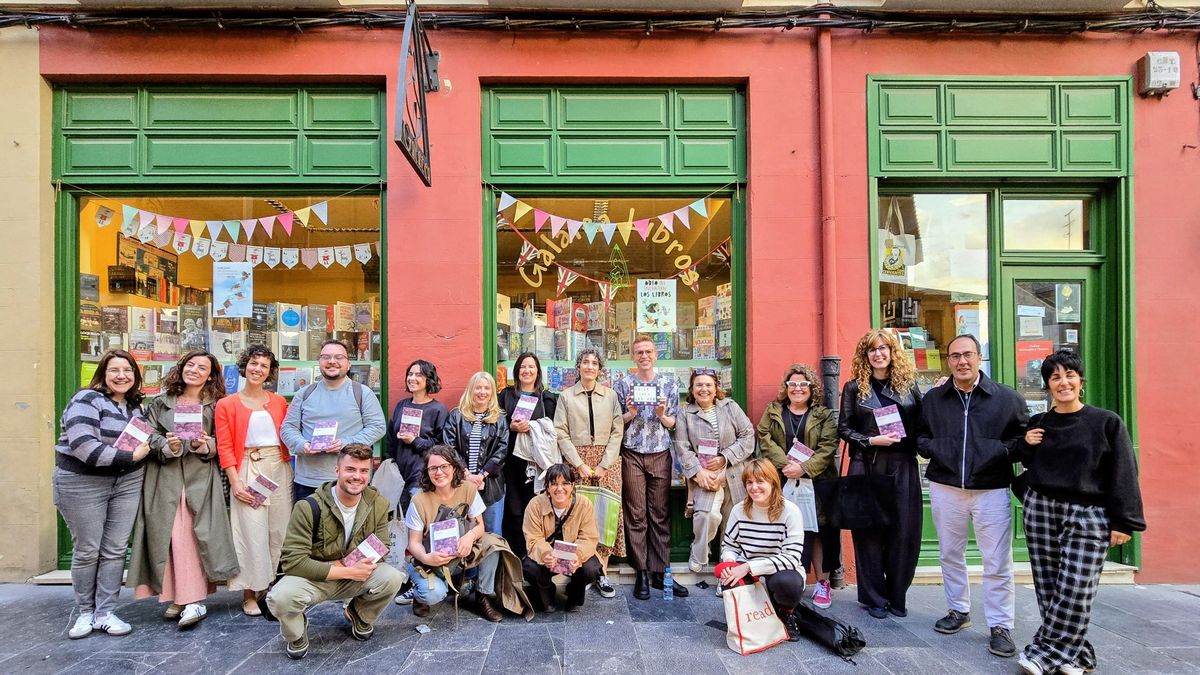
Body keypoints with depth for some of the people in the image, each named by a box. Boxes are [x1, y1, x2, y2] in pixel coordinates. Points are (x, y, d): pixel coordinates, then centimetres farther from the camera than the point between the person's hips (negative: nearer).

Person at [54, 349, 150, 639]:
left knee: (115, 550, 5)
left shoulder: (136, 406, 10)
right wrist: (131, 456, -20)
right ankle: (85, 612, 22)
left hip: (127, 483, 5)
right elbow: (84, 446, -23)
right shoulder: (87, 400, -11)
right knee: (86, 550, 5)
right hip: (83, 483, -5)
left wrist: (150, 445, 4)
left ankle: (105, 613, 15)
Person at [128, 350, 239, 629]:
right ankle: (178, 597, 11)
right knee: (169, 535, 1)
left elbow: (223, 442, 3)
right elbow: (149, 436, 4)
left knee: (194, 535, -5)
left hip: (200, 478, -1)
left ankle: (191, 599, 0)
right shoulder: (161, 402, 10)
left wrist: (206, 446, -17)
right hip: (166, 478, 2)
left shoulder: (214, 406, 6)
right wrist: (168, 447, -15)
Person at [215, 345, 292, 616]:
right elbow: (224, 448, -2)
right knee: (253, 532, -4)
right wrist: (236, 482, -10)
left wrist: (289, 471, 1)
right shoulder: (227, 405, 3)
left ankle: (271, 587, 18)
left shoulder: (278, 402, 11)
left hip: (279, 469, 3)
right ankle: (250, 593, 11)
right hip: (248, 471, -3)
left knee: (278, 530, 5)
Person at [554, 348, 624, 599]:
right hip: (576, 460, -1)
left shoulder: (610, 395, 10)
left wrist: (604, 465, -6)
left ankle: (601, 572, 4)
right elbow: (561, 433, 1)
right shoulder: (566, 396, 7)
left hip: (606, 461, 1)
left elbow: (617, 431, 4)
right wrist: (580, 465, -8)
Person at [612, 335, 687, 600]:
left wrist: (662, 415, -12)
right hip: (632, 455, -1)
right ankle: (641, 573, 9)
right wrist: (630, 414, -14)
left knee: (661, 514, 3)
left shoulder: (669, 384, 8)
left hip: (661, 455, 1)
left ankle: (660, 572, 10)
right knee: (636, 515, 1)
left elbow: (673, 424, 8)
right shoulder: (623, 384, 4)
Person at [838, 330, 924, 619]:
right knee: (869, 531, 3)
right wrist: (872, 440, -11)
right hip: (867, 466, -1)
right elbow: (844, 428, 3)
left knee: (904, 531, 4)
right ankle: (874, 597, 17)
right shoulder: (854, 387, 4)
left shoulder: (908, 384, 9)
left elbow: (922, 424, 6)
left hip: (902, 467, 2)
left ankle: (897, 596, 21)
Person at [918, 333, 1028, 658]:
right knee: (951, 554, 15)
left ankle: (1000, 626, 15)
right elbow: (920, 436, 12)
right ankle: (959, 610, 32)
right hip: (945, 488, 3)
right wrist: (934, 449, -8)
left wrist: (1000, 450, -15)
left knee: (997, 562, 2)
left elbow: (1024, 435, 2)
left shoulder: (1007, 397, -2)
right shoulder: (932, 398, 4)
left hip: (992, 489, -2)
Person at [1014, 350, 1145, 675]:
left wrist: (1123, 522, -8)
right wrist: (1026, 445, 1)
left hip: (1087, 516, -3)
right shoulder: (1038, 423, 9)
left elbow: (1123, 475, -3)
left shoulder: (1107, 422, -1)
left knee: (1075, 590, -7)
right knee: (1048, 588, 4)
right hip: (1041, 509, 4)